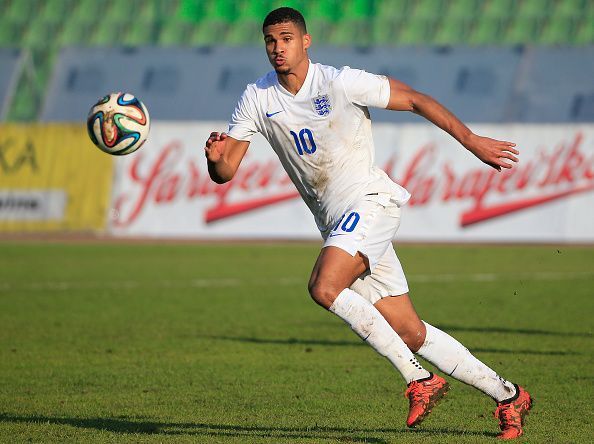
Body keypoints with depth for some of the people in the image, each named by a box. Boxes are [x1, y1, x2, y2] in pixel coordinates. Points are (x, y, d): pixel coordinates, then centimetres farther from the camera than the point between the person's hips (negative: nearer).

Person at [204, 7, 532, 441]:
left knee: (324, 287, -28)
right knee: (411, 334, 4)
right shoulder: (257, 99, 3)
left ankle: (419, 379, -19)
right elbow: (224, 172, 2)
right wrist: (216, 156, -22)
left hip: (370, 201, -6)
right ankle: (508, 396, 16)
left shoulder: (341, 83, -11)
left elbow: (415, 100, -4)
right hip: (335, 221, 6)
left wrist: (471, 141, -6)